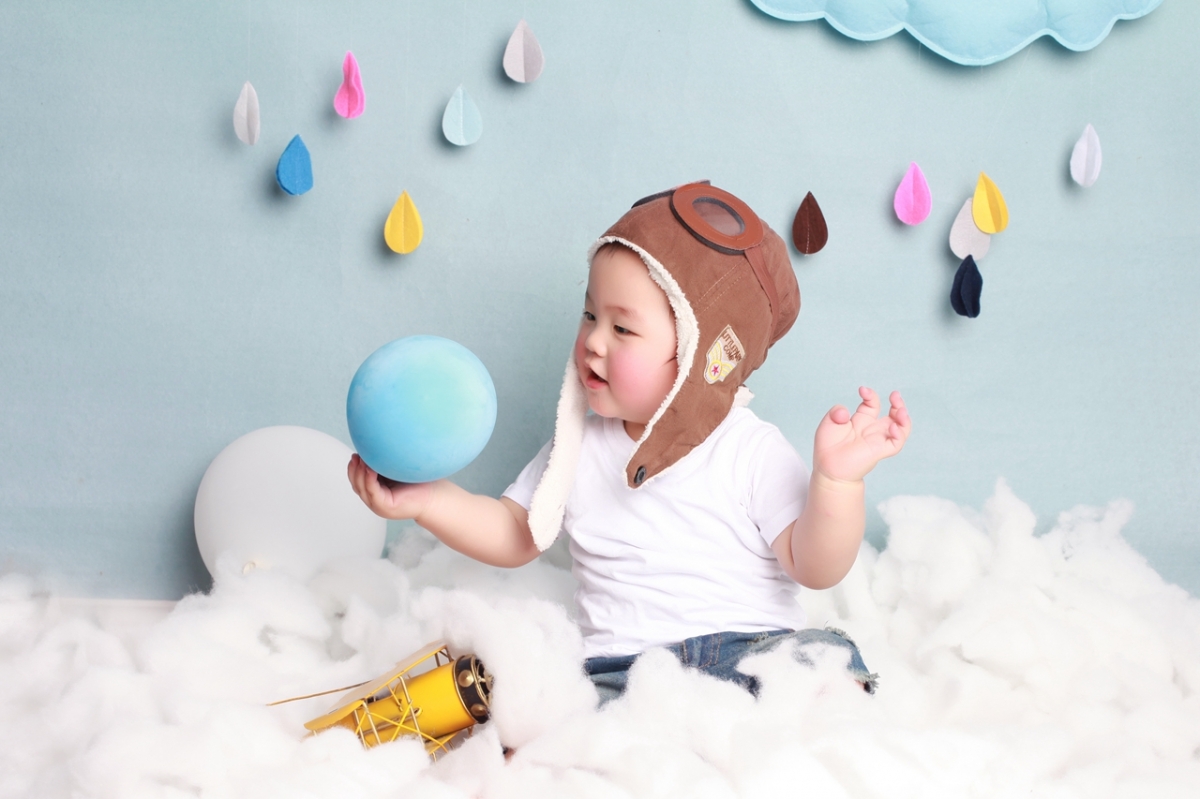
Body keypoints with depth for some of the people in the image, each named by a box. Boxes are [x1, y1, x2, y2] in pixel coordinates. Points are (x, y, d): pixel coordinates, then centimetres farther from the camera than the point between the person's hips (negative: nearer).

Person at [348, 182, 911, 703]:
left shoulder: (750, 450, -2)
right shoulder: (579, 448, 12)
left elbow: (815, 568, -9)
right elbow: (515, 536, 20)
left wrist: (837, 479, -27)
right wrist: (428, 500, 5)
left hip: (752, 651, -2)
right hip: (620, 671, 2)